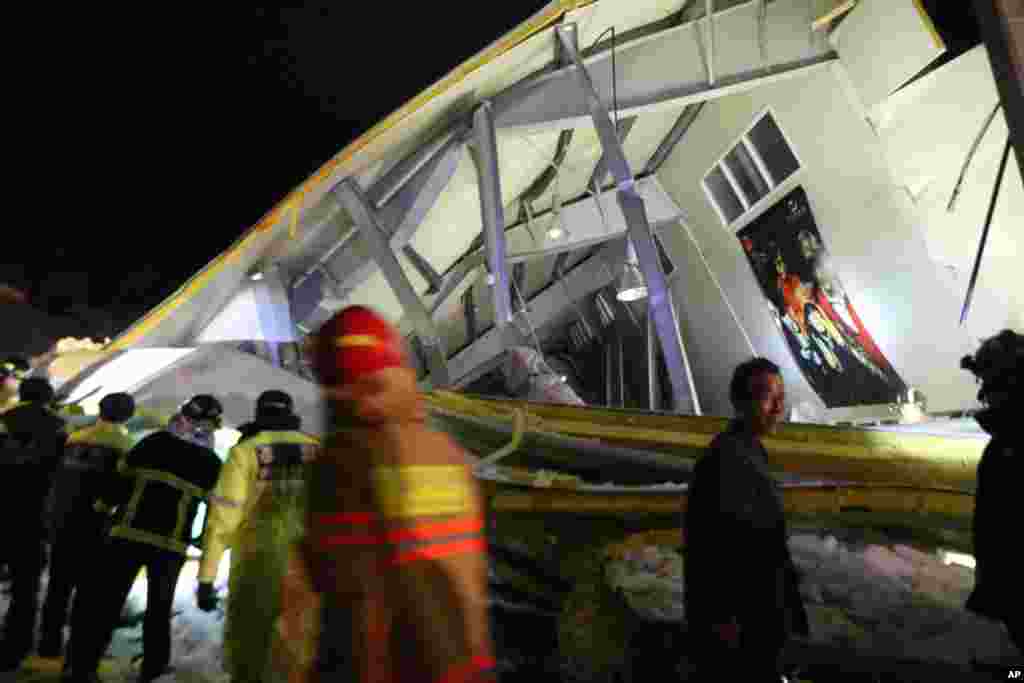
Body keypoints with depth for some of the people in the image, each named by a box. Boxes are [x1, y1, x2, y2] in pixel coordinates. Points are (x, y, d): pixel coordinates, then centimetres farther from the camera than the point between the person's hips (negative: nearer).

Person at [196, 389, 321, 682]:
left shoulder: (245, 451, -2)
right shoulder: (318, 450, 3)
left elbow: (223, 517, -6)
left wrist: (206, 577, -1)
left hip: (258, 562, -2)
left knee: (248, 649, 15)